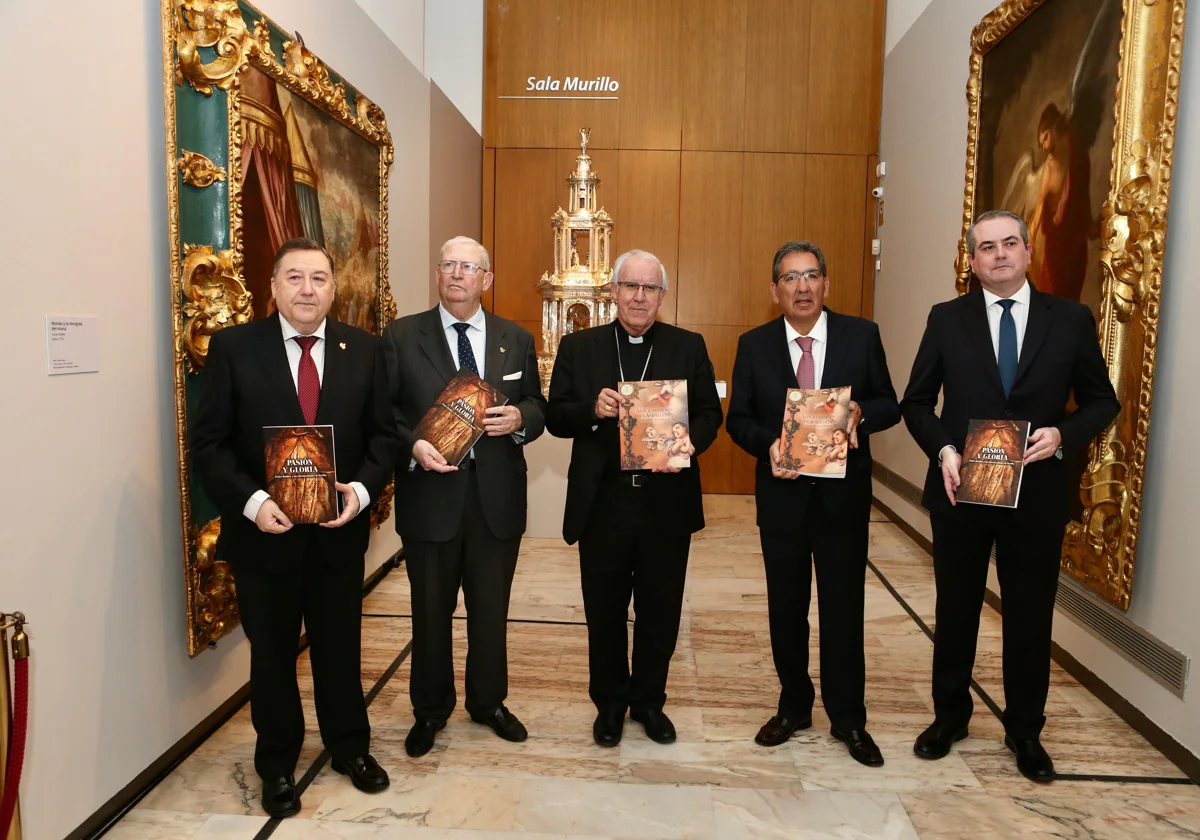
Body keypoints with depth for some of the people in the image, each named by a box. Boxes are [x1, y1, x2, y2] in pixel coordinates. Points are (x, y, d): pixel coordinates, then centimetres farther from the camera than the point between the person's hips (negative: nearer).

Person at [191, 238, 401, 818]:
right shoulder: (233, 347, -6)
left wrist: (362, 487, -15)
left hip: (340, 529, 2)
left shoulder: (364, 350, 0)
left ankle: (350, 747, 40)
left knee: (341, 646, 17)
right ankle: (277, 765, 37)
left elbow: (383, 434, 2)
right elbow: (208, 443, -7)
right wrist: (251, 502, -20)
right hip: (264, 531, -1)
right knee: (272, 654, 16)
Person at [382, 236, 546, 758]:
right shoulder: (402, 336, 0)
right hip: (430, 496, -2)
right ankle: (430, 710, 34)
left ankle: (488, 701, 37)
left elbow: (538, 408, 10)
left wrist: (519, 418, -12)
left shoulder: (517, 340, 7)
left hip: (498, 497, 2)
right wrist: (411, 446, -19)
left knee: (491, 610, 15)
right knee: (431, 611, 12)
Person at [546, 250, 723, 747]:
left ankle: (649, 701, 34)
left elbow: (709, 413, 3)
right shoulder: (578, 347, 3)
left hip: (668, 504, 1)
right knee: (604, 611, 13)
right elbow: (555, 417, 0)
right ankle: (610, 702, 34)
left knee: (660, 611, 13)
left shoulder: (689, 347, 5)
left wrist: (689, 444, -17)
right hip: (602, 504, 0)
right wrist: (593, 410, -20)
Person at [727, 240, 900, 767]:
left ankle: (848, 719, 26)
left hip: (844, 493, -1)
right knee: (786, 607, 13)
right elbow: (738, 419, 2)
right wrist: (768, 444, -17)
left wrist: (860, 412, -19)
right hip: (782, 493, 1)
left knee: (844, 607, 8)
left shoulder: (861, 335, -1)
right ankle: (794, 706, 32)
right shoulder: (754, 345, 1)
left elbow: (890, 406, 3)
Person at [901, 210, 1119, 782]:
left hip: (1036, 493, 0)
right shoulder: (947, 319, 0)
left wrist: (1063, 434, -15)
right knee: (955, 609, 14)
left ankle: (1025, 731, 32)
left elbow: (1102, 402, 5)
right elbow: (916, 402, 2)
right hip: (961, 490, 0)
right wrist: (943, 449, -14)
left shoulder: (1071, 319, 1)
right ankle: (949, 715, 33)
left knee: (1031, 616, 11)